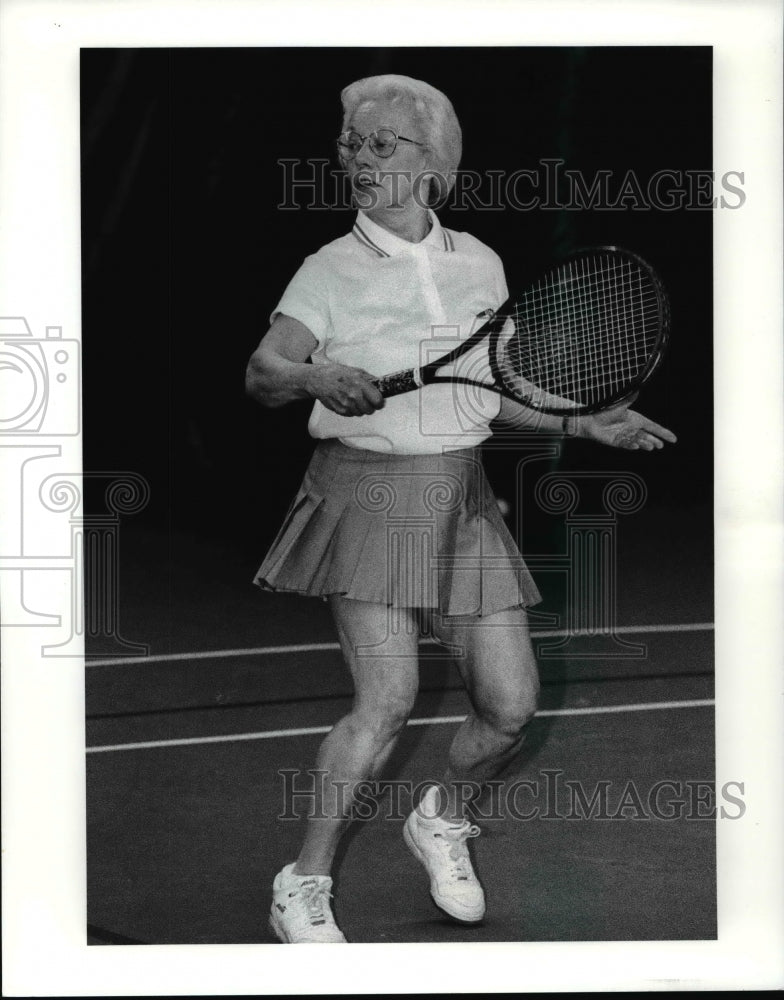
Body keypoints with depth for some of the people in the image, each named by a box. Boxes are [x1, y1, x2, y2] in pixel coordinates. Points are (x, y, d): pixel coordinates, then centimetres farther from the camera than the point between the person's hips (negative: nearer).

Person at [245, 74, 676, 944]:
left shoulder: (479, 263, 9)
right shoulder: (330, 271, -3)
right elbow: (261, 372, -15)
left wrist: (584, 425, 14)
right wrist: (316, 375, -36)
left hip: (461, 499, 5)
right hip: (367, 494, -4)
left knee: (511, 704, 0)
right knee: (387, 700, -17)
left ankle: (441, 820, 31)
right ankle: (303, 885, 0)